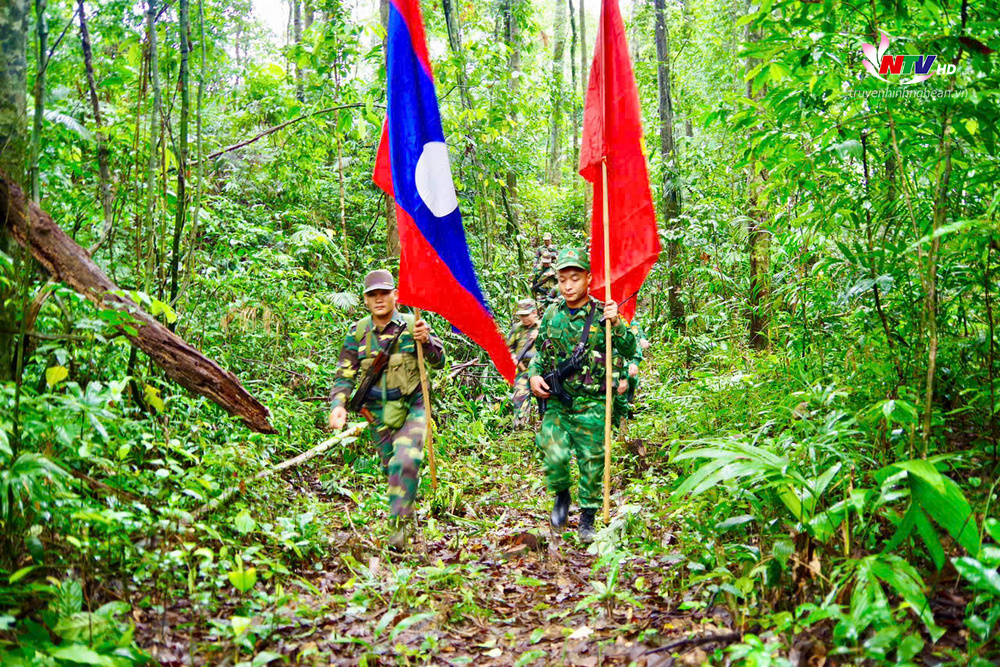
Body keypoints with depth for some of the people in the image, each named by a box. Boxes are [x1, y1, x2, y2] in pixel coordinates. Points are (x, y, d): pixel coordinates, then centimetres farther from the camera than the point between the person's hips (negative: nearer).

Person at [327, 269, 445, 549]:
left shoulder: (411, 325, -6)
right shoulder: (358, 332, -1)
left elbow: (439, 362, -7)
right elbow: (344, 374, 2)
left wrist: (426, 341, -27)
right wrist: (338, 405, -15)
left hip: (412, 407, -3)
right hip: (378, 412, 3)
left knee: (406, 461, -21)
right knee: (390, 467, 13)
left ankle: (398, 523, -10)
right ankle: (406, 508, 39)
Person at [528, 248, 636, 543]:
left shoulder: (602, 313, -3)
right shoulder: (552, 314, 6)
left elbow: (630, 351, -10)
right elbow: (539, 352, 19)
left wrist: (616, 324, -26)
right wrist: (534, 375, 1)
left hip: (592, 405, -2)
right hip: (556, 401, 2)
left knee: (592, 463, 4)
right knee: (555, 454, -13)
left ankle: (587, 520, 22)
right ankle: (561, 494, 18)